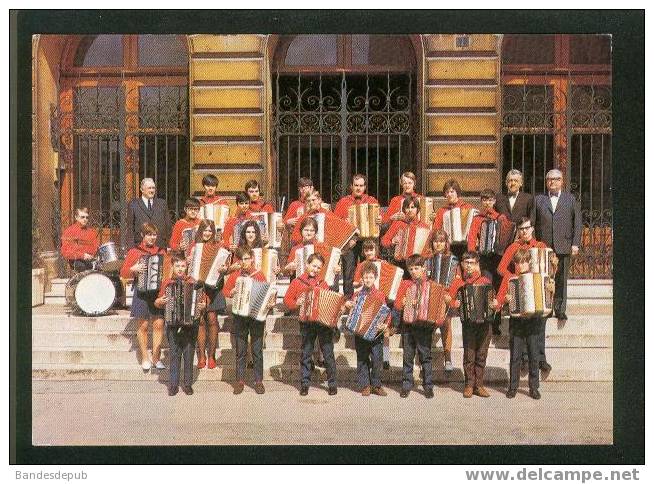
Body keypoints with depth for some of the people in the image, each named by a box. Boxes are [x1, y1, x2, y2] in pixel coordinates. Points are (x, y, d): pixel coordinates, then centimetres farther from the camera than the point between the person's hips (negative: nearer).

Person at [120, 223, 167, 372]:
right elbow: (123, 273, 4)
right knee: (143, 325, 1)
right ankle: (145, 358, 11)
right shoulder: (134, 251, 5)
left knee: (158, 324, -2)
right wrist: (133, 270, -15)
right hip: (142, 292, -2)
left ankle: (156, 358, 7)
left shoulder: (162, 252, 11)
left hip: (159, 292, 2)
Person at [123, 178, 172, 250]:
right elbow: (130, 228, 3)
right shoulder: (133, 205, 5)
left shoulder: (162, 203, 13)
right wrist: (131, 246, -4)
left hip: (160, 246, 2)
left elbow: (168, 225, 12)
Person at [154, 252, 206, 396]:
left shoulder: (192, 282, 3)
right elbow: (157, 303, 11)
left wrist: (203, 305, -14)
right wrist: (160, 301, -10)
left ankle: (187, 384, 13)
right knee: (174, 354, 2)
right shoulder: (167, 283, 5)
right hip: (173, 324, 0)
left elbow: (201, 299, 6)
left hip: (190, 324, 0)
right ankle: (173, 384, 10)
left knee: (189, 354, 3)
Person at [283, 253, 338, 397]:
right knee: (306, 354, 5)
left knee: (328, 353, 1)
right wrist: (296, 303, -13)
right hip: (307, 323, -1)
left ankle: (332, 383, 9)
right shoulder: (297, 282, 6)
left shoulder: (322, 283, 12)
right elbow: (287, 300, 5)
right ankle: (305, 383, 13)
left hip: (324, 321, 1)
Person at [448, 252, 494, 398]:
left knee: (481, 356, 3)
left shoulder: (485, 281, 9)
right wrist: (454, 304, -16)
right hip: (468, 323, -1)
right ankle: (469, 385, 6)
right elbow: (449, 300, 3)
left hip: (485, 322, 1)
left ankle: (479, 385, 10)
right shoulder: (458, 283, 7)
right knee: (469, 356, -3)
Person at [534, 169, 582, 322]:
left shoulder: (570, 199, 12)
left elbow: (577, 222, 8)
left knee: (561, 279, 2)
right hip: (543, 246, 0)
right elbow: (532, 222, 8)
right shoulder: (539, 199, 12)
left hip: (563, 246, 0)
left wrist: (575, 244, -1)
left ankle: (560, 310, 8)